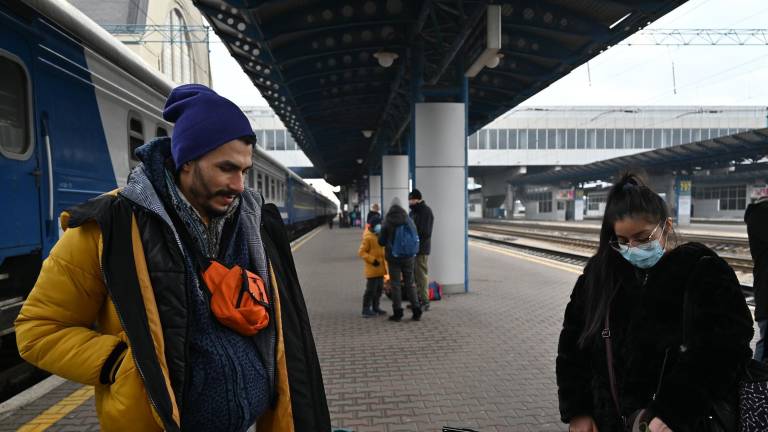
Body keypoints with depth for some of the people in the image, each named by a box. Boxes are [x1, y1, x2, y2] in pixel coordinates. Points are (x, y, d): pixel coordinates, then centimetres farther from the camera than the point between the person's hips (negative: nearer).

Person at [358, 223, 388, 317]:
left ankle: (375, 307, 25)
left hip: (380, 269, 9)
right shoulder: (368, 237, -14)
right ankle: (366, 309, 1)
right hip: (372, 269, -9)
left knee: (379, 289, 14)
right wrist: (372, 260, -21)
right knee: (371, 290, -7)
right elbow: (361, 252, -16)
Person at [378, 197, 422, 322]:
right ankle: (416, 312, 8)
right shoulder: (409, 220, -2)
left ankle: (397, 312, 6)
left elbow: (381, 241, -4)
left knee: (395, 284, 5)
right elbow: (415, 238, 2)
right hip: (408, 257, 3)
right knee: (409, 284, 10)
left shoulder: (387, 223, -9)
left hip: (393, 258, -2)